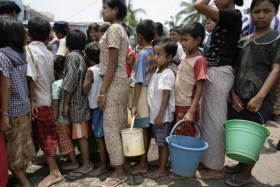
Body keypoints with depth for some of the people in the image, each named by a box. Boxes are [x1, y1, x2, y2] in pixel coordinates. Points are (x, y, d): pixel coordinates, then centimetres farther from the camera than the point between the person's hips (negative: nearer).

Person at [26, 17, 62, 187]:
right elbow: (51, 75, 8)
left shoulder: (29, 49, -11)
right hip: (51, 96, 7)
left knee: (45, 135, 0)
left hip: (40, 99, -6)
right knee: (49, 133, 19)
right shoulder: (48, 52, 8)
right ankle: (50, 159, 35)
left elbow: (32, 77, -18)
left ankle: (54, 172, 7)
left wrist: (32, 100, -15)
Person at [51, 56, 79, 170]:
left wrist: (54, 119, -14)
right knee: (68, 140, 22)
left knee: (65, 141, 7)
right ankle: (73, 159, 33)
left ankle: (74, 162, 13)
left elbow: (55, 103, -19)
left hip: (62, 118, -7)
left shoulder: (56, 84, -15)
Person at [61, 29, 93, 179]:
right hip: (82, 99, 9)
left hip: (76, 101, -9)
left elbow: (71, 82, -19)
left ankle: (86, 164, 7)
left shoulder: (72, 56, -13)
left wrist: (65, 104, -15)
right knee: (82, 132, 16)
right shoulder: (81, 56, 12)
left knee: (81, 133, -2)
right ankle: (86, 159, 27)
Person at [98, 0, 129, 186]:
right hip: (121, 82, 10)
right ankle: (122, 164, 28)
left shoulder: (113, 28, -10)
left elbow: (113, 63, -18)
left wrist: (103, 91, -18)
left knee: (111, 127, -3)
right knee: (120, 126, 14)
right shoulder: (121, 29, 17)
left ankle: (119, 171, 8)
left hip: (114, 84, -10)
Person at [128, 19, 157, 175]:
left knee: (142, 129, 1)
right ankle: (145, 159, 28)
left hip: (142, 95, -7)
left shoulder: (142, 54, -15)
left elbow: (139, 82, -18)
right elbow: (152, 75, 10)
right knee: (147, 128, 14)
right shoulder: (154, 53, 7)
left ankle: (142, 164, 13)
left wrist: (134, 104, -17)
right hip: (151, 93, 8)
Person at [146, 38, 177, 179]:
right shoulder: (157, 72, 10)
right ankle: (160, 166, 31)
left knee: (163, 143, 4)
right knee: (159, 142, 18)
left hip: (163, 115, -9)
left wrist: (160, 115, -22)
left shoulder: (167, 74, -17)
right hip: (155, 114, 9)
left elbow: (167, 95, -21)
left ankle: (162, 169, 17)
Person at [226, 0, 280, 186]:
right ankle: (241, 164, 32)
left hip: (260, 99, -5)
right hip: (240, 98, 5)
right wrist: (234, 93, 1)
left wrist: (260, 96, -19)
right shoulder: (243, 42, 13)